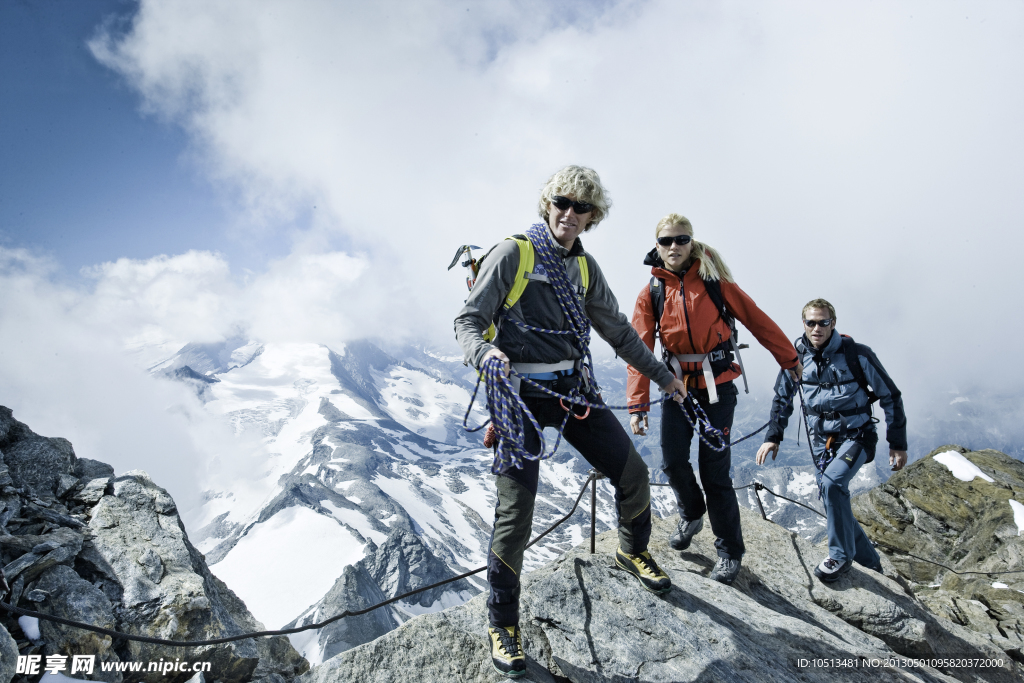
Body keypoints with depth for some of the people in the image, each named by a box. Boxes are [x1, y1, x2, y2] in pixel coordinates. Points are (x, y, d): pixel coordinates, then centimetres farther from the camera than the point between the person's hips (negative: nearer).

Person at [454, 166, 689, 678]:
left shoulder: (585, 267, 13)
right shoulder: (513, 253, -5)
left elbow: (617, 329, 21)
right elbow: (468, 320, -8)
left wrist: (661, 375, 24)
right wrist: (484, 352, -31)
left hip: (572, 387, 6)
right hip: (519, 393, -5)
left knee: (633, 473, 6)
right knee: (516, 507, -11)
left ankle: (632, 551, 38)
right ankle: (502, 621, 12)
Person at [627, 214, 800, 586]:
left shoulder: (713, 280, -4)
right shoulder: (651, 294, 0)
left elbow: (756, 320, 3)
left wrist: (789, 358, 8)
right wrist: (638, 404, -11)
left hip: (717, 385, -2)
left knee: (714, 469, -2)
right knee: (673, 461, 0)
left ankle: (729, 550, 18)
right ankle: (691, 515, 33)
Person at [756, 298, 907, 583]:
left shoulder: (857, 354, -14)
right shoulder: (797, 356, -3)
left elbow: (890, 397, -5)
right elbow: (782, 399, 10)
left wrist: (898, 444, -4)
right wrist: (773, 437, 2)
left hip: (856, 436, -5)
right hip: (821, 439, 5)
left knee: (832, 481, -28)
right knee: (833, 499, 5)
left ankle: (841, 556, -9)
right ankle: (870, 562, 27)